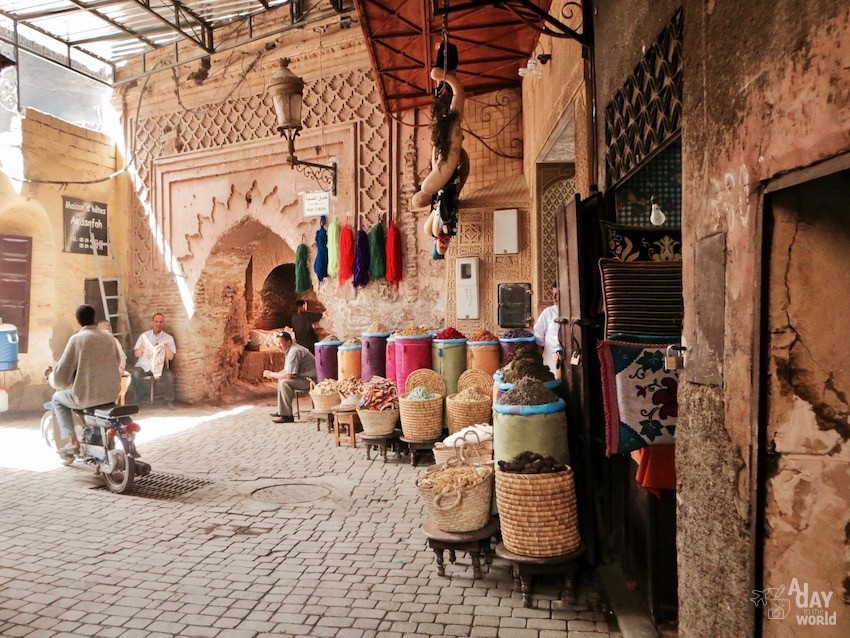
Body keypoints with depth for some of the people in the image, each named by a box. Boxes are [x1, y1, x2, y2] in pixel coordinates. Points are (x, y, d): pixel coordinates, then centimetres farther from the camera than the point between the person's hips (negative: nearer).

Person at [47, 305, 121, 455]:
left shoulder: (77, 339, -10)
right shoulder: (109, 337, 4)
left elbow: (62, 379, -10)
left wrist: (51, 375, 11)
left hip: (87, 396, -5)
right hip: (112, 394, 6)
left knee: (58, 398, 25)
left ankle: (73, 441, 15)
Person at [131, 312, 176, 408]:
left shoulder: (168, 338, 6)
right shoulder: (144, 335, 8)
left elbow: (171, 357, 0)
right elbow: (137, 354, 5)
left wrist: (167, 348, -18)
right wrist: (142, 348, -16)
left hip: (159, 367, -1)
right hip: (143, 366, 1)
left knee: (168, 375, -31)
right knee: (135, 373, -30)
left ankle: (169, 401, -13)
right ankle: (139, 396, -3)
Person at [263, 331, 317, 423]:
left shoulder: (294, 352, -21)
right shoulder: (292, 349, 12)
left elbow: (289, 375, -25)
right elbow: (287, 370, 18)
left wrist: (271, 374, -12)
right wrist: (273, 374, 4)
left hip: (311, 380, -11)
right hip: (306, 377, 11)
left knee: (284, 383, -22)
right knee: (281, 379, 16)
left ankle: (287, 415, -16)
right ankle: (282, 411, 19)